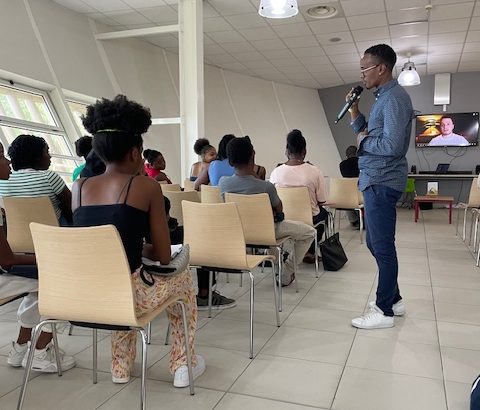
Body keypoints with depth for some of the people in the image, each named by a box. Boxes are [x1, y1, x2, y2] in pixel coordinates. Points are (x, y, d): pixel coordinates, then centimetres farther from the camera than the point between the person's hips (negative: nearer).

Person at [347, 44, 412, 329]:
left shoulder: (394, 97, -15)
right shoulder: (384, 97, 17)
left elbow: (391, 145, -25)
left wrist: (364, 140, -10)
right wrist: (356, 114, 6)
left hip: (381, 183, -10)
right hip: (376, 181, 11)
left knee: (382, 247, -2)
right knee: (377, 244, 17)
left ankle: (384, 311, 10)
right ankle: (393, 299, 30)